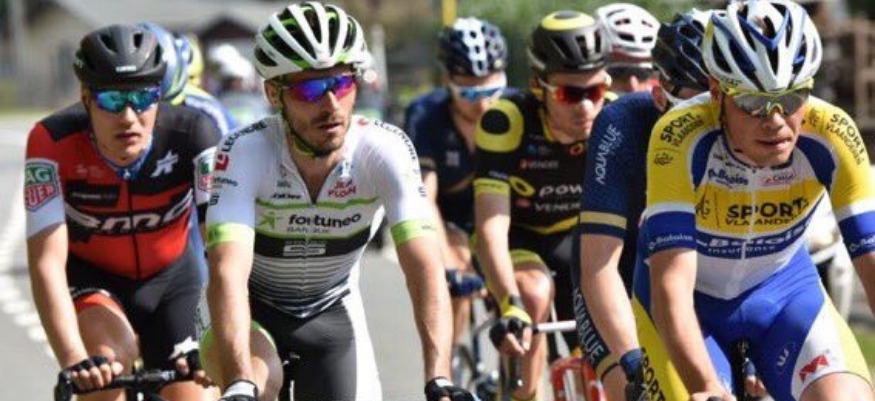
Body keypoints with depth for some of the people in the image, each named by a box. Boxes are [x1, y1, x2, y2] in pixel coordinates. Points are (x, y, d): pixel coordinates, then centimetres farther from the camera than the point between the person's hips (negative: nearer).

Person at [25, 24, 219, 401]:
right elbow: (47, 261, -35)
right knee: (110, 356, -31)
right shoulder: (53, 142, -30)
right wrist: (74, 362, -48)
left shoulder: (192, 134, -28)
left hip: (171, 280, 2)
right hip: (89, 278, -2)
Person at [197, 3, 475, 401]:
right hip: (250, 310, -3)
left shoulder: (385, 149, -25)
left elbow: (425, 268, -33)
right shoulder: (245, 151, -29)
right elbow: (228, 273, -41)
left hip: (332, 312, 3)